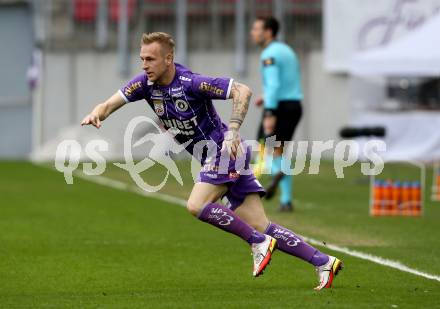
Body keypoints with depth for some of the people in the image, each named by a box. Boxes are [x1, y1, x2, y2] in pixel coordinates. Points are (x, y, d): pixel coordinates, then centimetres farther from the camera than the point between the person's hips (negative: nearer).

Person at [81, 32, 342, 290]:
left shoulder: (191, 83, -20)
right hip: (212, 157, 8)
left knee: (197, 205, -22)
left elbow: (242, 91, -21)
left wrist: (233, 131, -30)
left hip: (224, 149, -8)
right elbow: (110, 104, -1)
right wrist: (97, 114, -24)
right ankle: (323, 262, 2)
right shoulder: (146, 83, 1)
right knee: (261, 226, 2)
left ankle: (259, 242, -9)